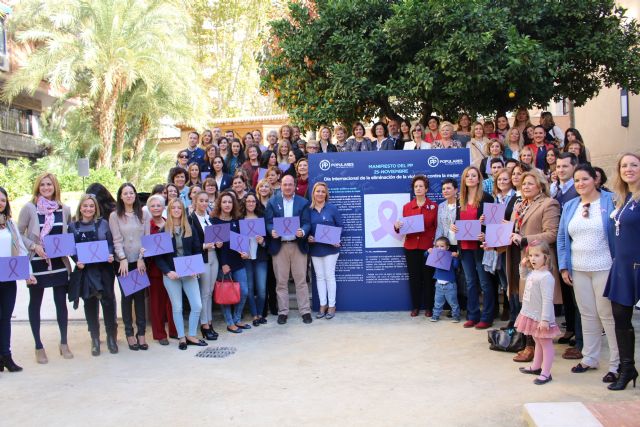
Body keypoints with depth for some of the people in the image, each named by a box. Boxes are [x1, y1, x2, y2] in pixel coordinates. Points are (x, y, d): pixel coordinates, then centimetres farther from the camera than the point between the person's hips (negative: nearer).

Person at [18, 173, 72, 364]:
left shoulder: (64, 209, 2)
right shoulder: (29, 208, -6)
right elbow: (19, 234, -3)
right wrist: (34, 246, -16)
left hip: (59, 262, 2)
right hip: (37, 263, -2)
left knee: (61, 302, 8)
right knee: (35, 303, 8)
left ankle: (64, 343, 22)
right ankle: (38, 346, 20)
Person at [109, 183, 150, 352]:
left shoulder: (144, 214, 6)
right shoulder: (115, 216, 2)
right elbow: (117, 240, -3)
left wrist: (142, 258, -6)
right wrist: (123, 259, -13)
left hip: (140, 261, 1)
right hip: (123, 262, -1)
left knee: (140, 295, 2)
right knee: (126, 296, 4)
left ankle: (141, 333, 8)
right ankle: (129, 333, 11)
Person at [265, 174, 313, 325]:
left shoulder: (303, 202, 6)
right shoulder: (272, 202, 7)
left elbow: (306, 223, 0)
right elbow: (268, 222, 2)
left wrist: (302, 232, -21)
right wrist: (272, 231, -19)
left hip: (298, 245, 0)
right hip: (279, 245, 1)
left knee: (301, 280, 4)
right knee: (281, 281, 5)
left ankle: (305, 311, 11)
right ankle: (283, 312, 14)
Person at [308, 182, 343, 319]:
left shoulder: (332, 208, -3)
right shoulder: (309, 210, 3)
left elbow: (340, 226, -1)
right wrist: (308, 237, -11)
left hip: (330, 247, -3)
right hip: (315, 248, 3)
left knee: (329, 276, 0)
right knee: (319, 276, 7)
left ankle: (331, 306, 8)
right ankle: (323, 305, 15)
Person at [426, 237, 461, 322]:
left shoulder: (451, 255, -10)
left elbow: (455, 266, -17)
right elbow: (426, 256, 10)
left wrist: (455, 257, -30)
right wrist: (428, 252, -10)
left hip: (450, 284, -4)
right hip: (439, 283, 4)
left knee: (453, 302, 5)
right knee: (438, 302, 14)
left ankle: (456, 316, 16)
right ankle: (435, 315, 23)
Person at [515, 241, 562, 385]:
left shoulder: (546, 277, -23)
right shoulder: (532, 273, 5)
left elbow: (547, 300, -25)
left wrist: (545, 319, -26)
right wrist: (524, 266, 12)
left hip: (541, 318, -9)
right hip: (532, 316, 9)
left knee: (546, 344, 3)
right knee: (538, 342, 22)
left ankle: (546, 373, 9)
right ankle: (535, 367, 36)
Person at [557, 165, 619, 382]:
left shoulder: (610, 201, -3)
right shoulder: (570, 206, 11)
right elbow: (562, 238, 12)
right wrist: (563, 267, 6)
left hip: (604, 268, -4)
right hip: (578, 270, 5)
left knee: (607, 314, -1)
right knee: (587, 314, 12)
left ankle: (616, 364, 9)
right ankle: (589, 358, 23)